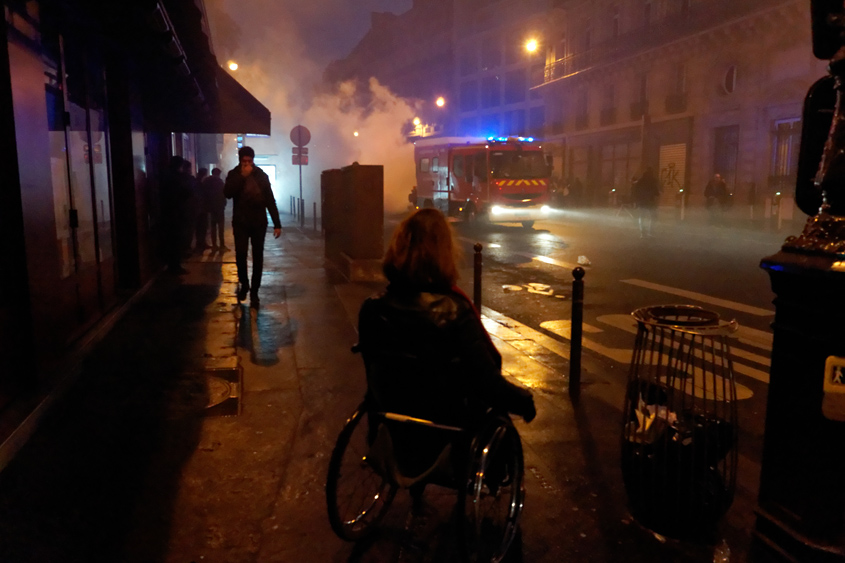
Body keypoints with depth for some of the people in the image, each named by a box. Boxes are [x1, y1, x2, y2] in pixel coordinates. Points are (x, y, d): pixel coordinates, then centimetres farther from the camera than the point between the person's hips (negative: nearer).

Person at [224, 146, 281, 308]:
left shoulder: (261, 175, 3)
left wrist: (277, 224, -3)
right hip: (240, 222, 0)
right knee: (240, 255, -8)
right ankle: (244, 284, 18)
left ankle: (254, 292, 11)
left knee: (258, 258, 2)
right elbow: (227, 193, -15)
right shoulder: (234, 174, 3)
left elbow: (270, 200, 2)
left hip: (259, 222, 0)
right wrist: (242, 176, -18)